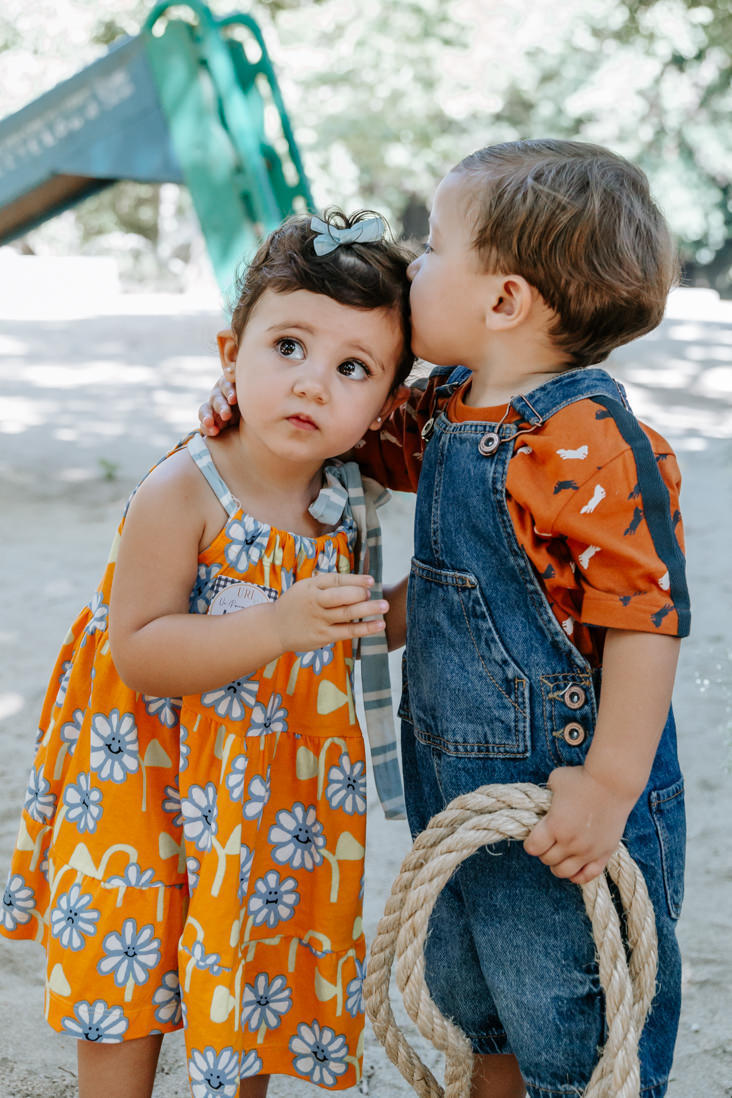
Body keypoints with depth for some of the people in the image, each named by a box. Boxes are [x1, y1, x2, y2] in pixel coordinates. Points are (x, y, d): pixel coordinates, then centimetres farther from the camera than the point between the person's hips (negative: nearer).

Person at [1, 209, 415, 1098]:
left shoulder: (348, 505, -5)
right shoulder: (181, 494, -23)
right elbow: (138, 654, -26)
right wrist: (279, 627, -35)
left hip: (276, 788, 5)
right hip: (155, 776, -5)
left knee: (254, 991, 20)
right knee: (128, 997, 10)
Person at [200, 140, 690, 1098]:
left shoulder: (589, 438, -24)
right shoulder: (448, 407, 3)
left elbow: (648, 616, -23)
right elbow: (370, 441, 23)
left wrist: (611, 787, -22)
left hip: (560, 801, -8)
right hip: (454, 784, 8)